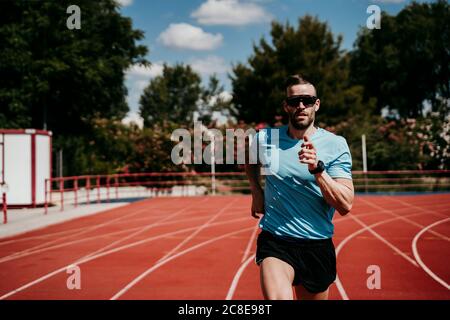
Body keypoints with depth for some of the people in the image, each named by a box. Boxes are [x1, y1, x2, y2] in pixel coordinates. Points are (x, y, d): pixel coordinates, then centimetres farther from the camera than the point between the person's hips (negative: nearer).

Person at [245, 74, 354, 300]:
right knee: (277, 298, -28)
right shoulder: (264, 139, 2)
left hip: (318, 246, 1)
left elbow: (345, 205, -13)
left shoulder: (335, 145, -3)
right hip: (275, 241, -1)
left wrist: (317, 168, -23)